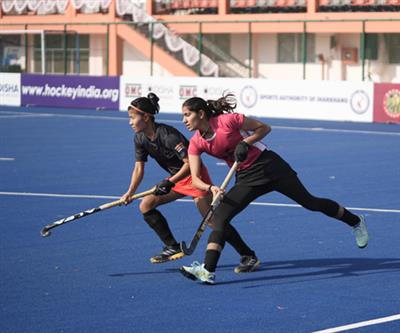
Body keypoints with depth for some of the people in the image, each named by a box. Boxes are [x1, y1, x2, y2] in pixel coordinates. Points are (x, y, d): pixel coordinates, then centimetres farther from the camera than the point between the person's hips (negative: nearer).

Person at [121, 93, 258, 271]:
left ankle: (249, 256, -5)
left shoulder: (167, 135, -27)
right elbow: (139, 167, 2)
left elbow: (189, 163, -28)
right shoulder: (140, 139, -3)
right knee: (146, 205, 0)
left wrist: (169, 182, -33)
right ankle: (173, 247, 6)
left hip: (195, 176, -9)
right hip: (177, 178, 9)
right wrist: (130, 193, -10)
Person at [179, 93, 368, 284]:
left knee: (309, 202, 1)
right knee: (220, 215, -15)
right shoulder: (196, 144, -6)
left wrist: (245, 142, -23)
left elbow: (264, 128, -8)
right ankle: (208, 270, -21)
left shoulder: (228, 120, -20)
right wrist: (210, 188, -33)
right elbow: (195, 179, -12)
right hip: (245, 178, 5)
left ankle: (355, 222, 23)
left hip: (268, 166, -4)